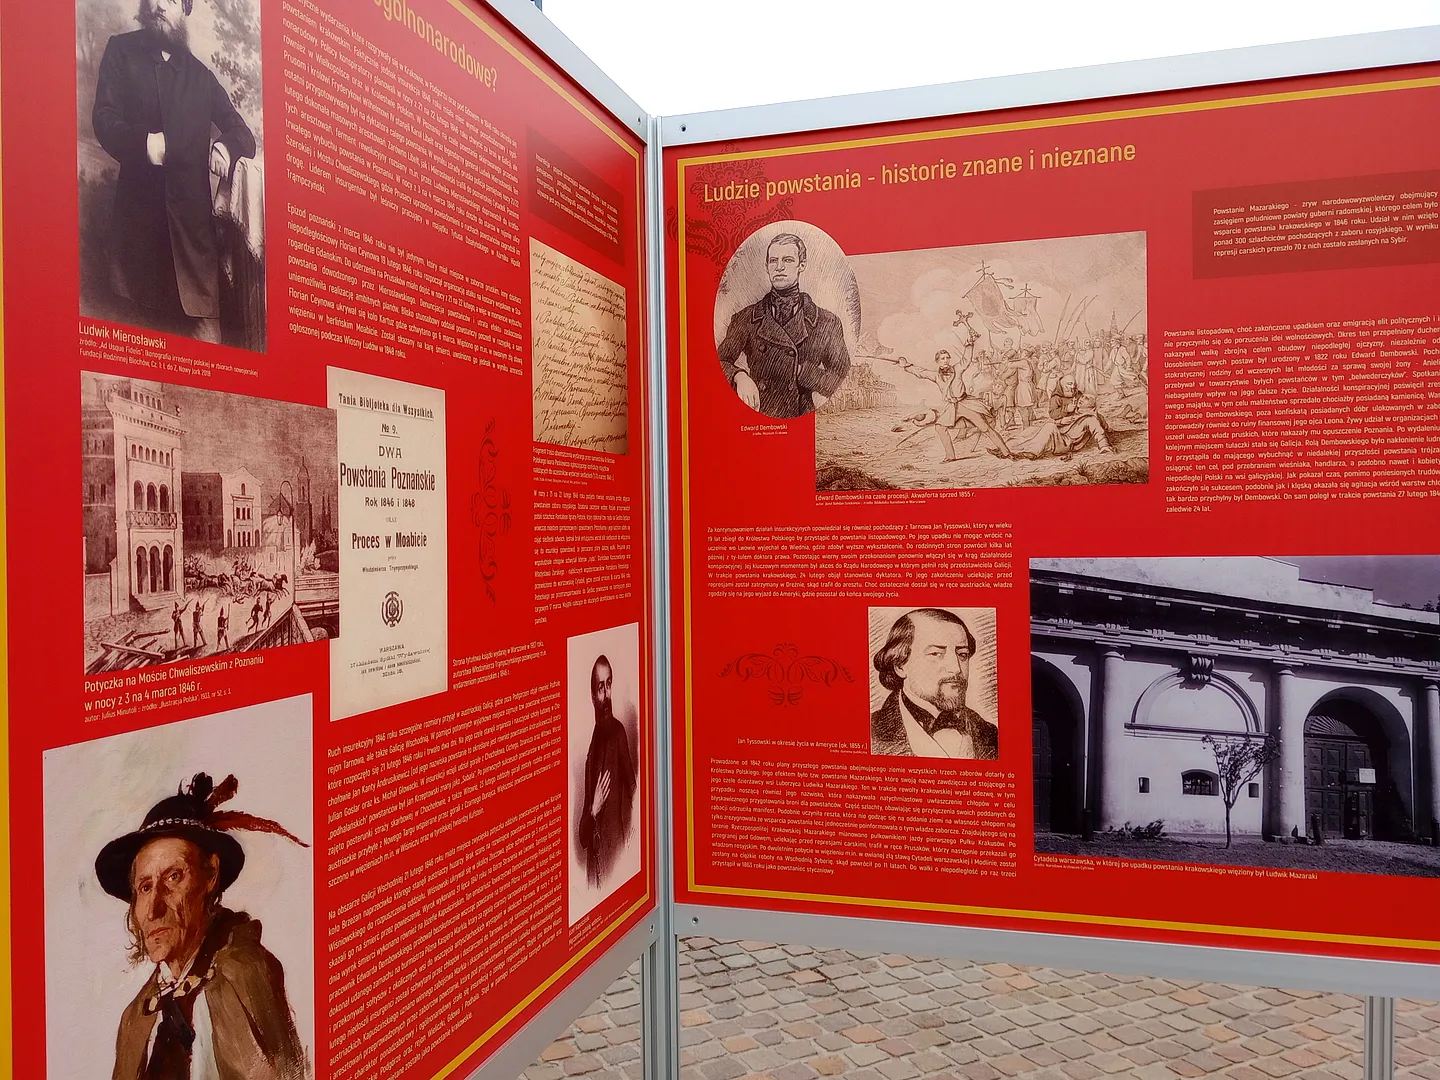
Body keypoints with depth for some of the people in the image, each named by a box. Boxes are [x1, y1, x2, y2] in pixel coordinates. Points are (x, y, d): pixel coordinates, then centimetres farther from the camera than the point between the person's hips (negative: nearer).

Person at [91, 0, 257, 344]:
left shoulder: (199, 74, 21)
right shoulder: (121, 51, 16)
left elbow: (240, 131, 20)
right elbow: (104, 116, 6)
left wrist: (227, 146, -5)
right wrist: (142, 142, -15)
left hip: (192, 204, 1)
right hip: (138, 202, -1)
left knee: (202, 312, -11)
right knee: (136, 312, -6)